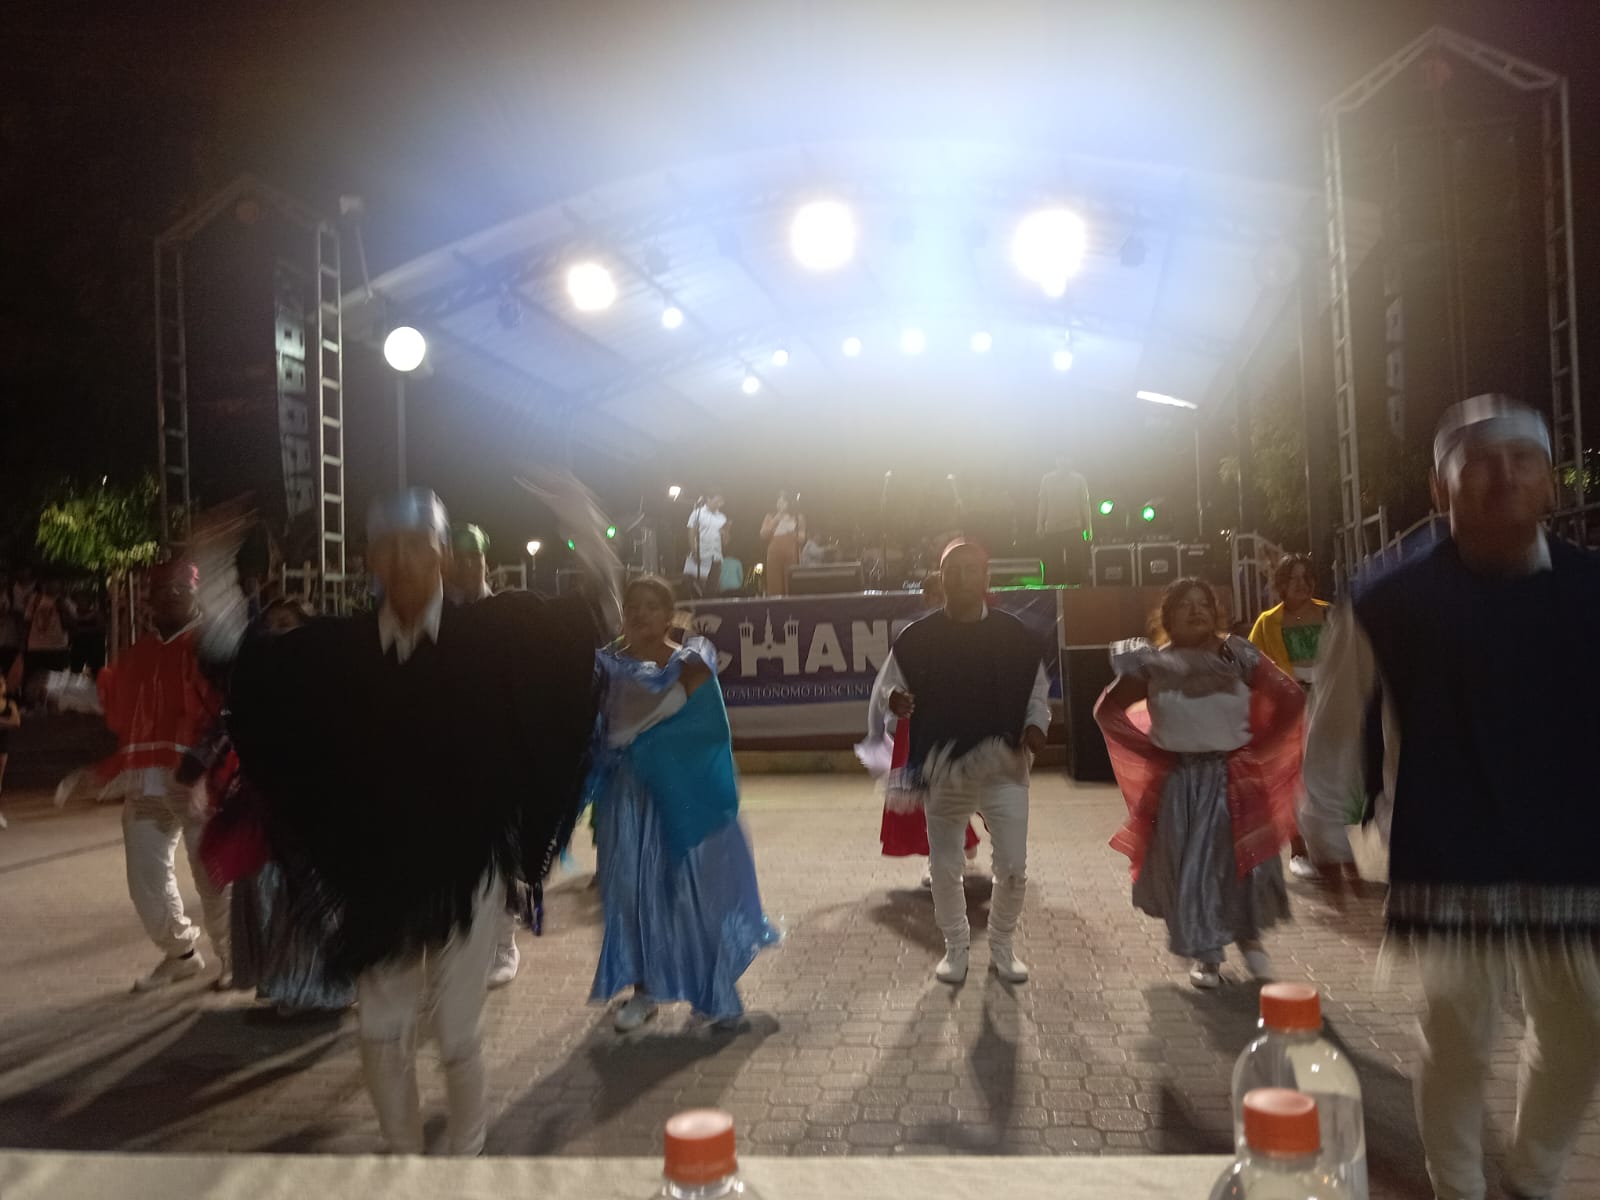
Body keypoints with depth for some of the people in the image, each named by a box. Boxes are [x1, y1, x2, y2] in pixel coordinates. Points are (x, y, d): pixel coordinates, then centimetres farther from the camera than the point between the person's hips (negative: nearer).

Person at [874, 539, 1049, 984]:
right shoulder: (916, 638, -3)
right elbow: (889, 685, 4)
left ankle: (1003, 946, 28)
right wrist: (894, 701, -19)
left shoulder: (1016, 635, -2)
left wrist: (1036, 726, -13)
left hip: (1004, 765, 0)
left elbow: (1037, 693, 6)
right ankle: (955, 947, 31)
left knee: (1013, 867, 3)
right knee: (945, 866, 10)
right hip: (943, 768, 0)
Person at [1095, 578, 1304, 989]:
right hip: (1179, 782, 0)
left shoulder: (1238, 657, -2)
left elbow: (1292, 698, -1)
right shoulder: (1154, 666, -1)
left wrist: (1257, 746, -4)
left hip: (1235, 778, 0)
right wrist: (1152, 749, -3)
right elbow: (1107, 710, 5)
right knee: (1188, 866, 3)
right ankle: (1206, 954, 19)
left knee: (1243, 859, 5)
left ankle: (1248, 934, 32)